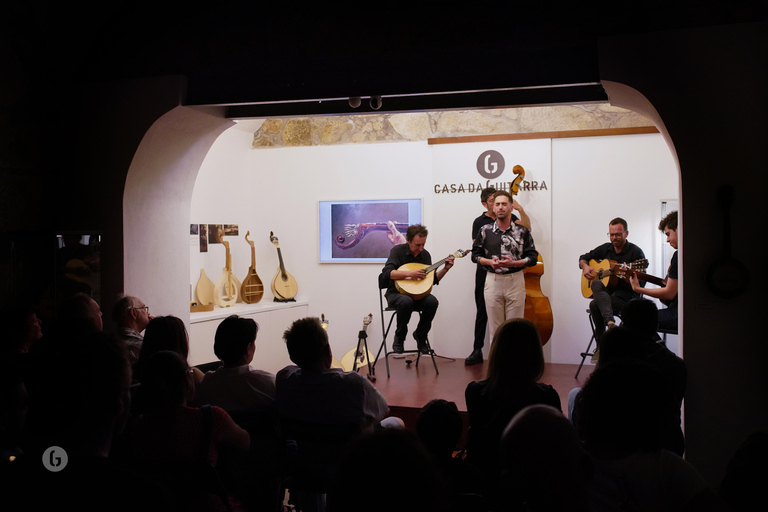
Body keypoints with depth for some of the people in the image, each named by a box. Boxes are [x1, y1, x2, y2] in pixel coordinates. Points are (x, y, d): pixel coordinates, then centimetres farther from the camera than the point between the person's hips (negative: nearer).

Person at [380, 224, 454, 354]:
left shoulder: (425, 254, 7)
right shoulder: (398, 251, -8)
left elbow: (433, 280, 13)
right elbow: (387, 273, -22)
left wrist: (445, 269, -2)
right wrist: (410, 273, -30)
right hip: (396, 293, -4)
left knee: (432, 301, -28)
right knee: (406, 302, -39)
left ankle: (420, 335, -4)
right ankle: (399, 338, -13)